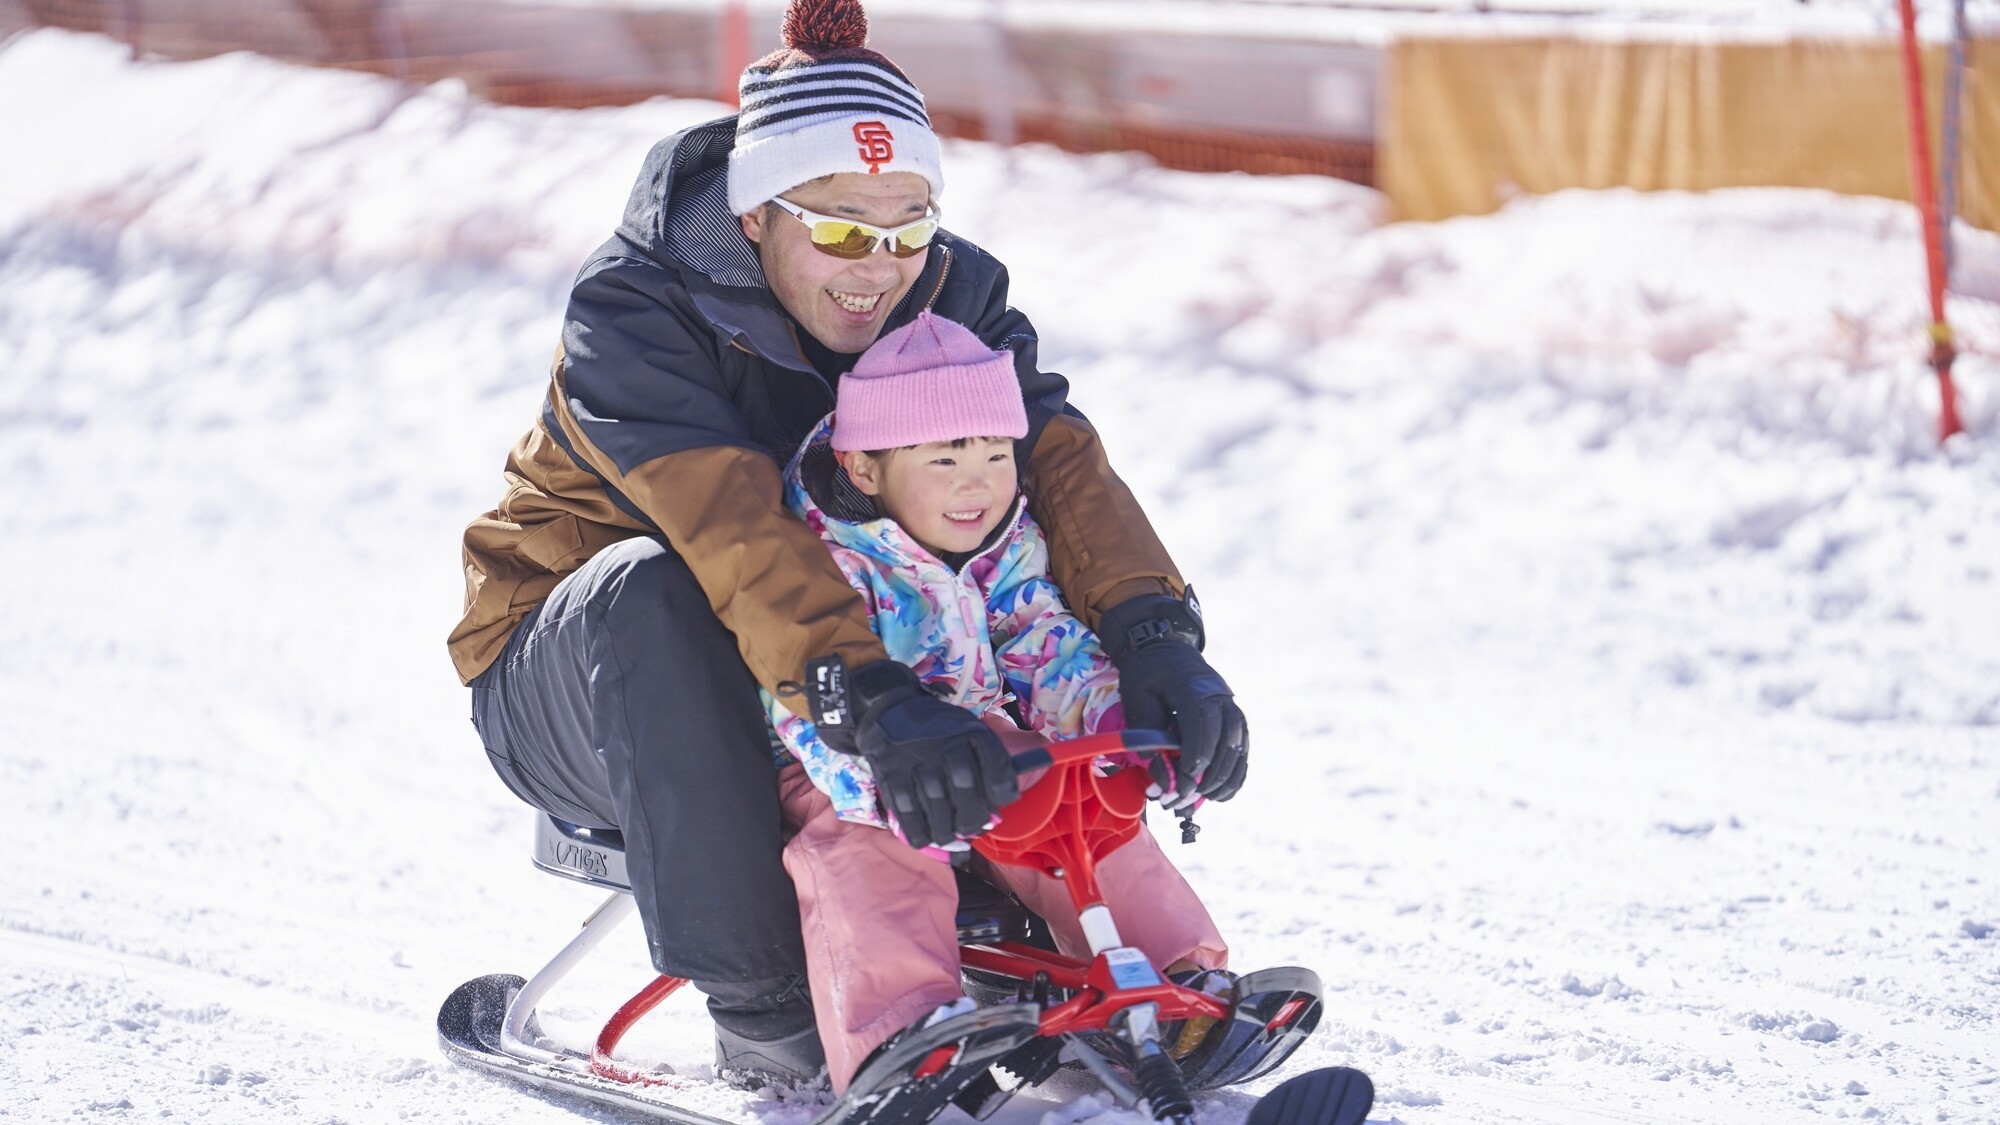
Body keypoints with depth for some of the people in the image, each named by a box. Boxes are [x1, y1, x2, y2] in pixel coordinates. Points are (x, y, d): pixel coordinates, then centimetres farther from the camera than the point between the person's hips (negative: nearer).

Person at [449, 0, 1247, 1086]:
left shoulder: (944, 292, -9)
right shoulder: (631, 312, -26)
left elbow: (1053, 454, -23)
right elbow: (731, 524, -42)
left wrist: (1154, 635, -42)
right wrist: (874, 697, -56)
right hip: (570, 692, -4)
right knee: (650, 587, -38)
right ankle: (761, 1005, -31)